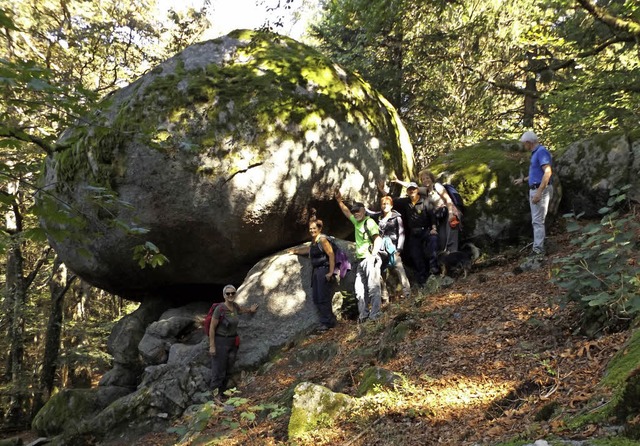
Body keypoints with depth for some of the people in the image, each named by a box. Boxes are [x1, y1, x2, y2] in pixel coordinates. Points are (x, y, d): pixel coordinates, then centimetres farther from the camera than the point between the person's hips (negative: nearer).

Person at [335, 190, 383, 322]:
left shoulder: (369, 222, -7)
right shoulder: (356, 222, 16)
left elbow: (378, 239, -16)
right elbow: (346, 212, 31)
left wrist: (373, 255, -25)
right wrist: (339, 200, 23)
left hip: (370, 259, -8)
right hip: (360, 260, 8)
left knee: (373, 287, -9)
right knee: (360, 289, 6)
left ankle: (375, 314, -8)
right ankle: (363, 314, 9)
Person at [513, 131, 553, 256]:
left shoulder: (541, 151, -15)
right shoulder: (535, 153, 15)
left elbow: (548, 172, -24)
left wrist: (539, 192, -28)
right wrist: (523, 180, 34)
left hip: (541, 190, -10)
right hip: (535, 189, 10)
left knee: (538, 221, -11)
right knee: (536, 221, 13)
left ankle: (538, 250, -11)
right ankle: (538, 247, 20)